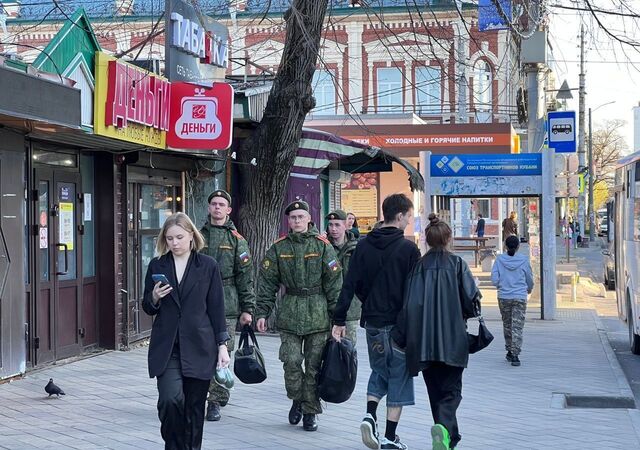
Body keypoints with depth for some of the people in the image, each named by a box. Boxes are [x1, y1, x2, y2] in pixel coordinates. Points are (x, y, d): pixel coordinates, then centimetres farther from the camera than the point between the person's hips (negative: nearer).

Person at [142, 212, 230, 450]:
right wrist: (154, 297, -10)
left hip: (198, 347, 0)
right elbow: (147, 308, 12)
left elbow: (216, 308, 4)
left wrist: (222, 345, 0)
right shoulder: (157, 266, 6)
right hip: (166, 347, 0)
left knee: (194, 409, 4)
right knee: (171, 398, -19)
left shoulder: (208, 266, 2)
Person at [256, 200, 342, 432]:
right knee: (291, 362, -6)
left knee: (314, 365, 2)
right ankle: (297, 399, 18)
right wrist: (261, 312, 0)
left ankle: (310, 411, 13)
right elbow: (267, 282, 7)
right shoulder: (278, 248, 5)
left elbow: (334, 282, 1)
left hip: (318, 314, -1)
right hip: (289, 313, 1)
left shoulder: (322, 246, 1)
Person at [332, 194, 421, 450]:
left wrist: (339, 320, 4)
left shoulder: (363, 246, 3)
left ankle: (370, 416, 0)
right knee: (398, 376, 7)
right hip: (400, 323, -4)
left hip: (372, 322, 4)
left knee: (379, 370, 22)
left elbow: (349, 286, 1)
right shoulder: (408, 249, -11)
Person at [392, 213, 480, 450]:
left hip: (423, 340, 3)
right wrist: (466, 313, 13)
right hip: (452, 340, -2)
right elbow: (471, 297, -8)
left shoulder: (418, 267, 3)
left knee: (436, 391, 16)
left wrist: (402, 338, 1)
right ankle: (444, 426, -26)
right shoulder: (456, 263, -3)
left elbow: (409, 305, -3)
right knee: (451, 390, 2)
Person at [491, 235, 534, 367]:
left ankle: (510, 352, 25)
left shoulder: (499, 260, -3)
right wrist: (529, 289, 27)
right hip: (520, 297, -1)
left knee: (507, 325, 16)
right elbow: (530, 279, 6)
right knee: (517, 326, -2)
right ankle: (515, 355, -10)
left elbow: (494, 280, -5)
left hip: (503, 297, 1)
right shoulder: (524, 260, -4)